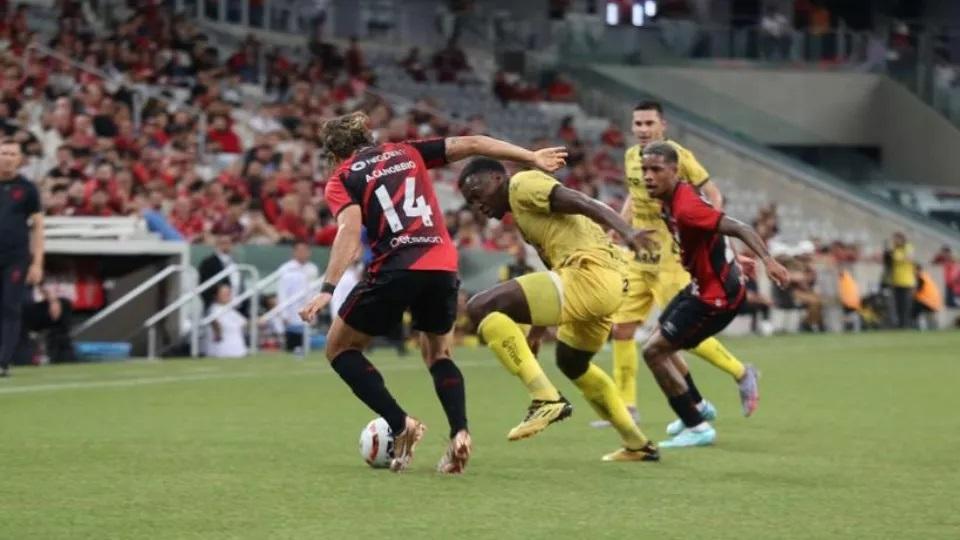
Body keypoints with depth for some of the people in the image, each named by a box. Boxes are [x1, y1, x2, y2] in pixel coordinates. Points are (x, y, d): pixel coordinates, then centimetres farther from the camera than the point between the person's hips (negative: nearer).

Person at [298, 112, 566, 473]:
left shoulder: (342, 179, 9)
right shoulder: (407, 152, 21)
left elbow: (350, 231, -8)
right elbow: (471, 144, 16)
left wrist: (328, 289, -17)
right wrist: (532, 158, 23)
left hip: (395, 269, -4)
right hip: (442, 266, 4)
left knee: (339, 348, 15)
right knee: (438, 353, 28)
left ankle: (401, 424, -1)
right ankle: (460, 433, 4)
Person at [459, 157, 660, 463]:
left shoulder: (522, 185, 1)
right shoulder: (523, 212, 29)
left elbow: (583, 204, -13)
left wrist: (627, 233, -28)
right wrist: (537, 330, 36)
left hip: (589, 275, -11)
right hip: (606, 286, 11)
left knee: (480, 308, -17)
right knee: (572, 362, 35)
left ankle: (546, 399, -21)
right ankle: (638, 445, 42)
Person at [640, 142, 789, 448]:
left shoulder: (686, 208, -27)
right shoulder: (673, 198, 1)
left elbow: (738, 228, -33)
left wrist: (767, 260, -45)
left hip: (716, 296, -10)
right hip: (702, 286, 10)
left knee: (654, 351, -8)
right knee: (662, 343, 25)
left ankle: (697, 428, 0)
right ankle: (696, 408, 43)